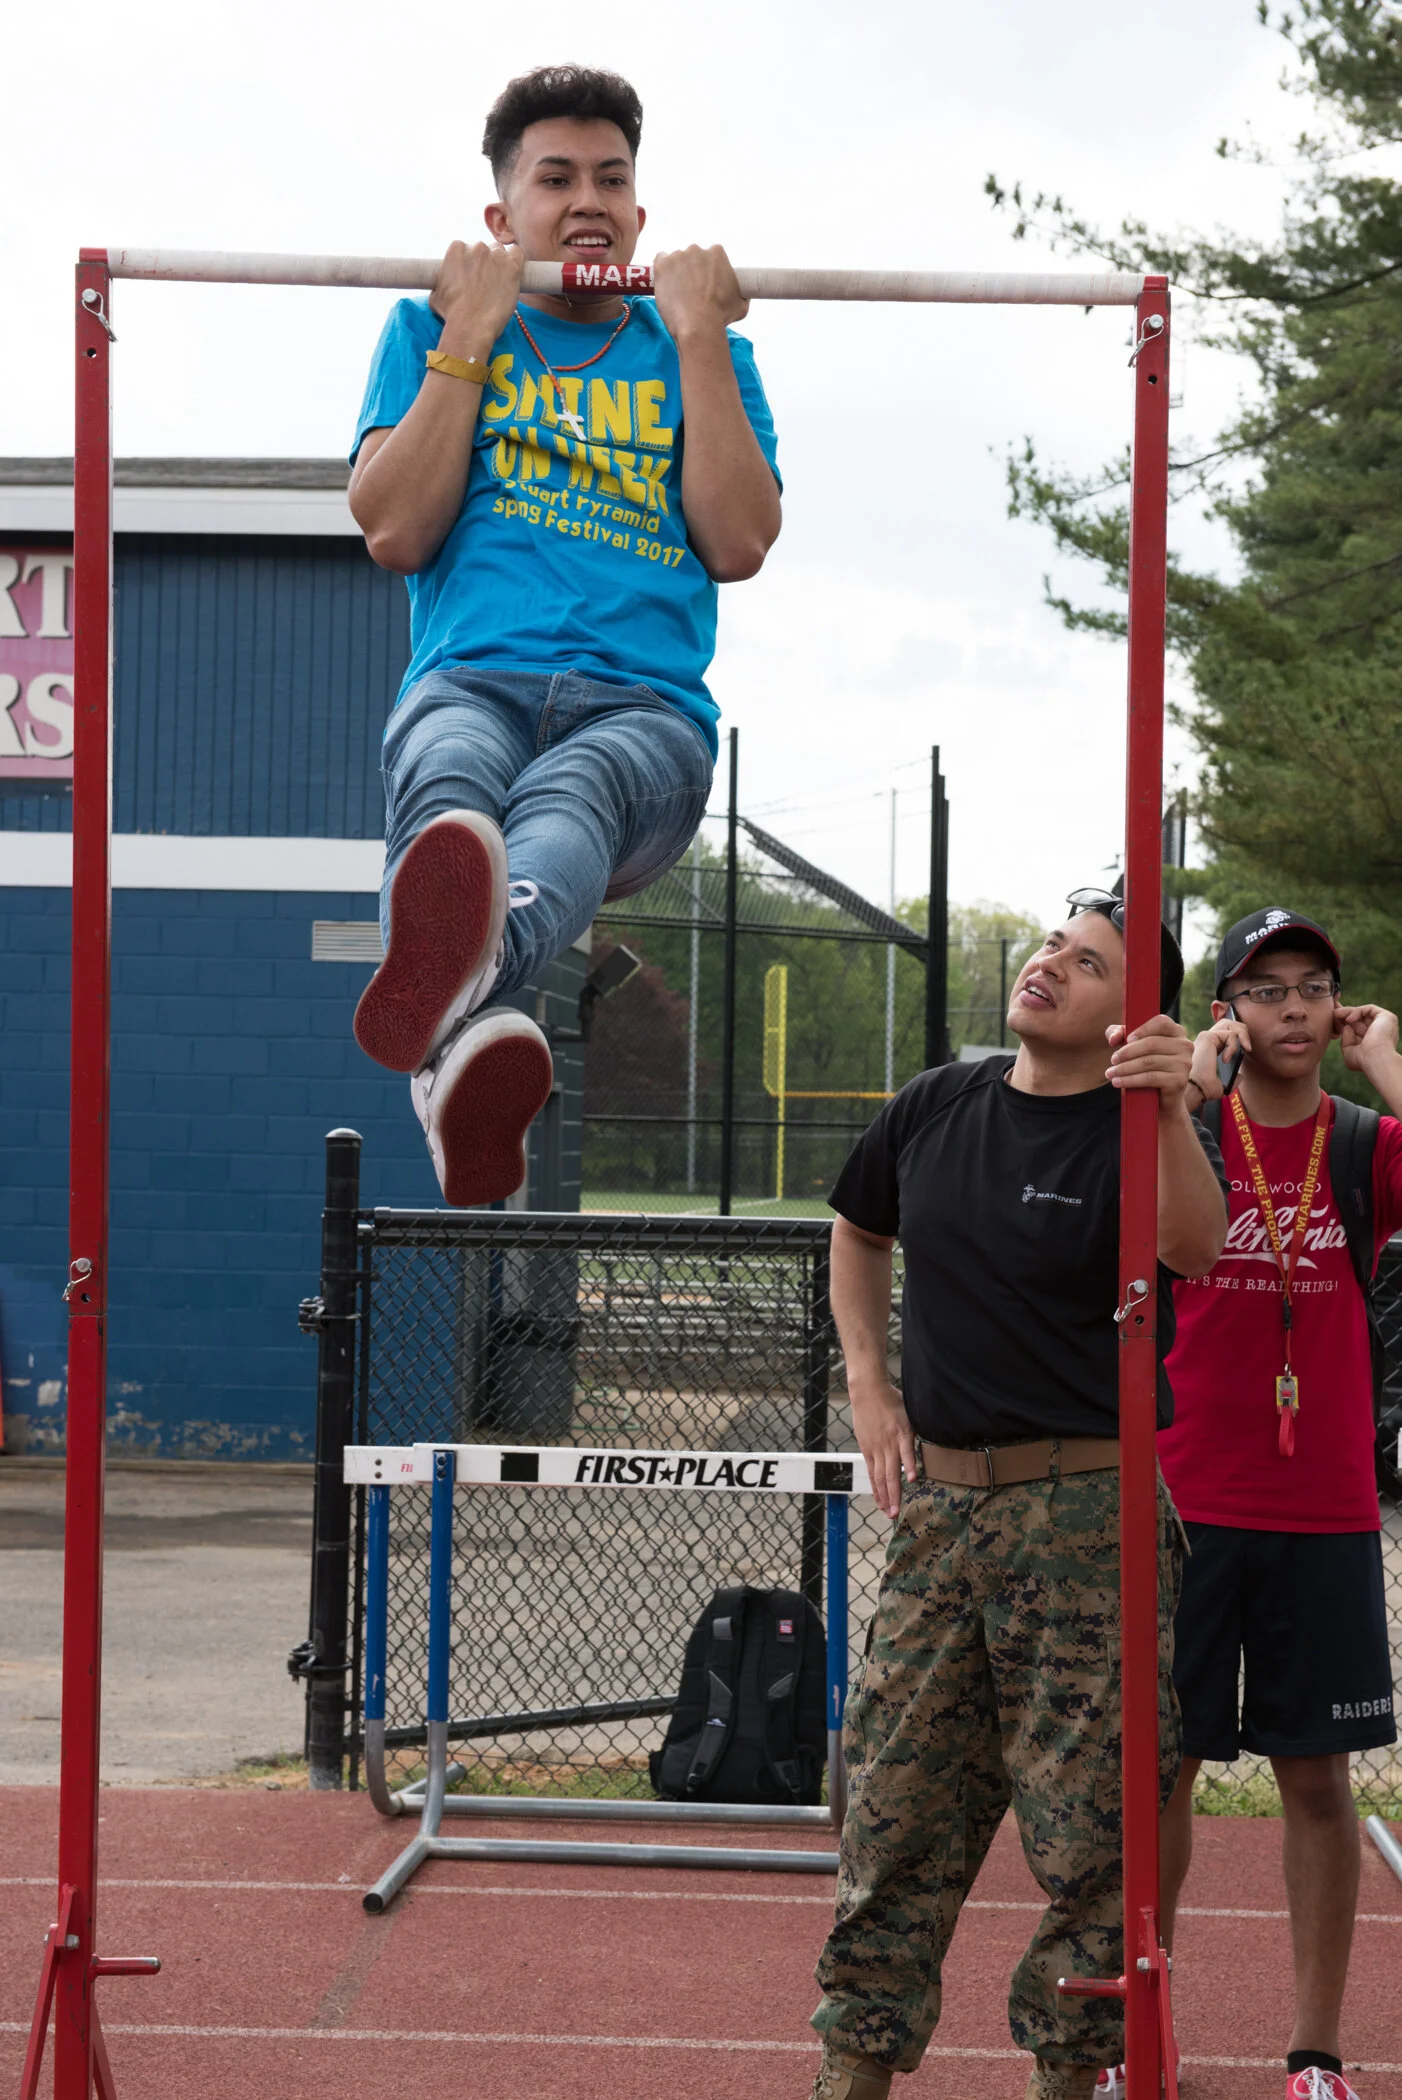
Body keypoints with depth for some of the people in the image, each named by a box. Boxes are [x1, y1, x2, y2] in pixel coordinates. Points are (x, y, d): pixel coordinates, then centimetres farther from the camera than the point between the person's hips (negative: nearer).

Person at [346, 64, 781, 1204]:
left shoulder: (701, 353, 26)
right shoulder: (433, 331, 24)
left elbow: (738, 544, 8)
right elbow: (395, 532, 8)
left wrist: (697, 337, 8)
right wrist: (472, 335, 7)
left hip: (645, 705, 0)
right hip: (473, 681, 0)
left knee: (573, 790, -39)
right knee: (446, 783, -40)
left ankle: (470, 960, -77)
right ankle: (463, 1049, -73)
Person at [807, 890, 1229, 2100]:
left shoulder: (1140, 1130, -8)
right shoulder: (933, 1111, 8)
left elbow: (1193, 1250, -29)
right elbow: (858, 1234, 26)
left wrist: (1172, 1111, -45)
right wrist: (868, 1385, 14)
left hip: (1090, 1511, -4)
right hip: (940, 1497, 5)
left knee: (1088, 1816, 0)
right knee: (898, 1802, 7)